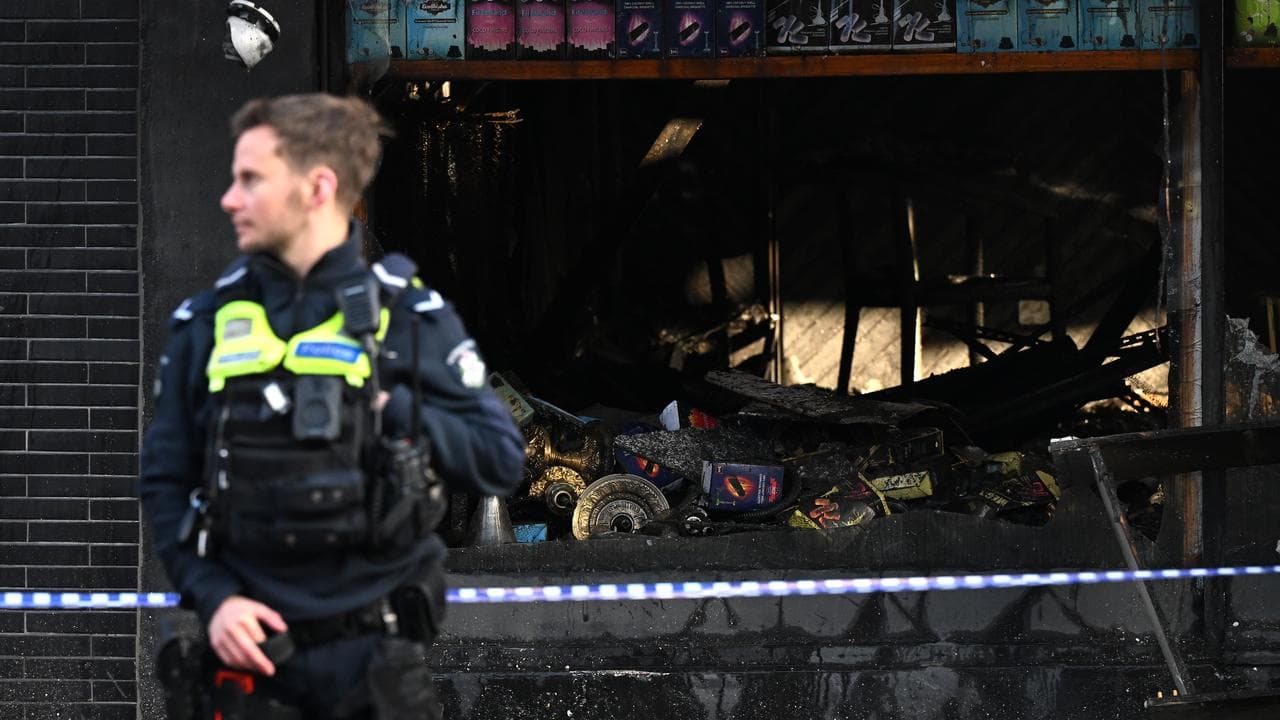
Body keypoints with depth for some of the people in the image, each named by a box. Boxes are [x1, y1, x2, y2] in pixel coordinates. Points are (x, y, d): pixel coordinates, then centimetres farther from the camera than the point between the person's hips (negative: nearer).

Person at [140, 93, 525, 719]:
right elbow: (164, 481, 7)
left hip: (374, 651, -2)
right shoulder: (207, 323, 6)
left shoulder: (407, 316, 0)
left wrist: (390, 409, -13)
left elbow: (500, 459, -2)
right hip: (252, 645, 2)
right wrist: (213, 596, -7)